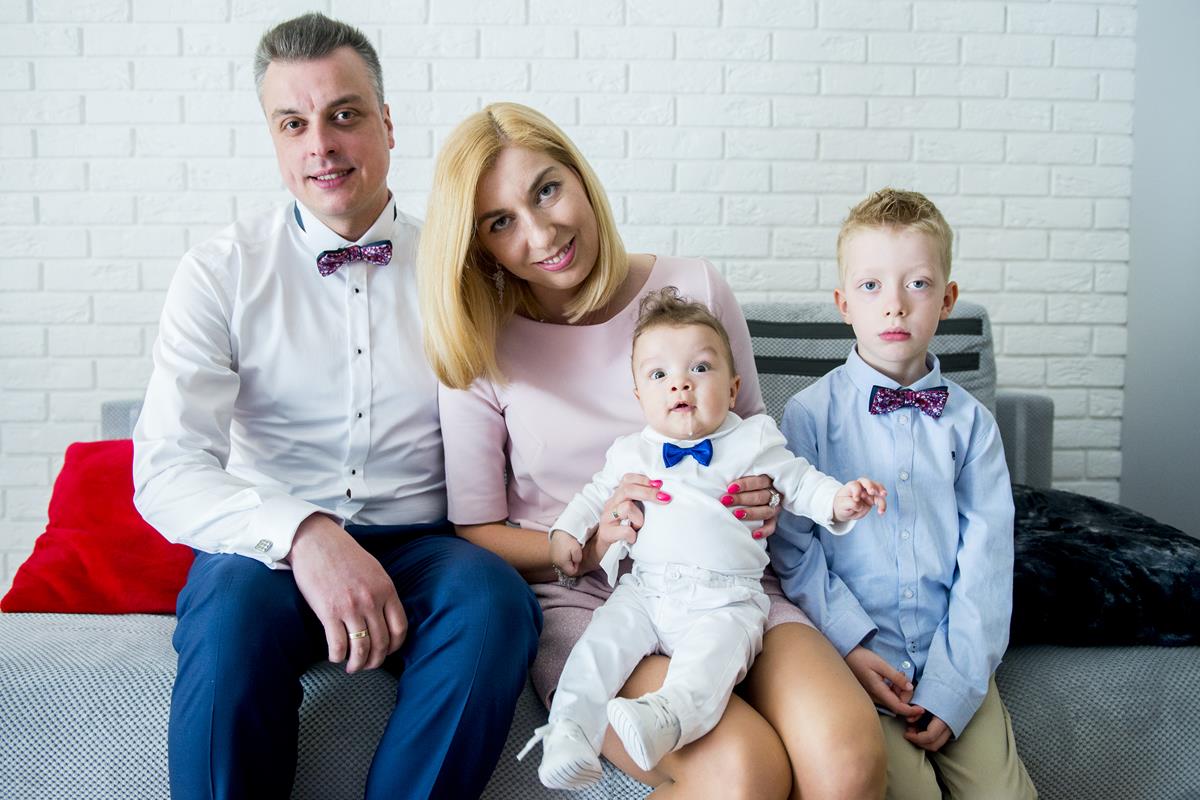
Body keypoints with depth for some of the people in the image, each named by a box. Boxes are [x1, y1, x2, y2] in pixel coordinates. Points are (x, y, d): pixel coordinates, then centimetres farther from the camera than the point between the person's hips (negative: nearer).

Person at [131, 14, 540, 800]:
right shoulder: (221, 271, 1)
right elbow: (166, 470, -10)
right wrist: (304, 533, -27)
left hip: (419, 547, 1)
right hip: (269, 545, 0)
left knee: (496, 599, -30)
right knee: (236, 607, -34)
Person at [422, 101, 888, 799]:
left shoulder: (696, 289, 3)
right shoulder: (482, 349, 0)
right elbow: (475, 533, 3)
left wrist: (760, 502, -7)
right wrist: (592, 542, -14)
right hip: (580, 599, -1)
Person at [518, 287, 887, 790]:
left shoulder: (755, 442, 10)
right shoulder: (631, 453, 18)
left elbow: (799, 482, 13)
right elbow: (596, 495, 30)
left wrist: (840, 500, -6)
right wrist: (567, 530, 13)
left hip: (725, 600, -3)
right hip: (644, 592, 3)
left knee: (714, 650, -33)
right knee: (603, 641, -22)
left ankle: (667, 716, -54)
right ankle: (570, 728, -24)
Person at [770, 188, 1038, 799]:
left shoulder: (970, 421, 5)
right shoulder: (810, 413, -2)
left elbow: (986, 556, 0)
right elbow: (794, 547, -4)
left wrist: (954, 684, -8)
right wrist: (849, 644, -13)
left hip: (952, 660, 3)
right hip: (856, 657, -2)